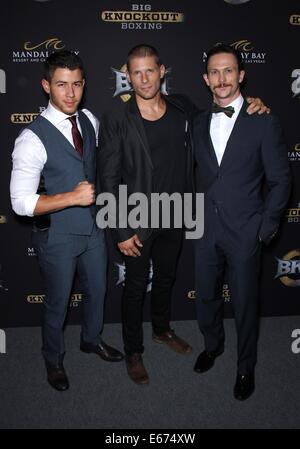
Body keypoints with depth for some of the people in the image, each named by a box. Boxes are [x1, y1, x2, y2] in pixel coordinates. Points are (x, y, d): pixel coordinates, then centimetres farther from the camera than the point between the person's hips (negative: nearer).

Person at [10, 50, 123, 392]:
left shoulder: (90, 121, -2)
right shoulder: (33, 138, -23)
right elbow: (21, 203, -25)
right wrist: (73, 198, -28)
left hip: (92, 228, 6)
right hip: (57, 237, -6)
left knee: (97, 290, 23)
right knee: (57, 302, 14)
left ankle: (91, 339, 51)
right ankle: (53, 358, 41)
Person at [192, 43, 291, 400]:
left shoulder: (263, 122, -7)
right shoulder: (199, 123, 6)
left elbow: (280, 181, -5)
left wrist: (266, 228, -8)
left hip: (244, 232, -4)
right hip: (206, 229, 4)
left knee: (244, 303, 9)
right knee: (206, 295, 18)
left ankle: (246, 367, 30)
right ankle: (212, 344, 45)